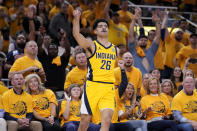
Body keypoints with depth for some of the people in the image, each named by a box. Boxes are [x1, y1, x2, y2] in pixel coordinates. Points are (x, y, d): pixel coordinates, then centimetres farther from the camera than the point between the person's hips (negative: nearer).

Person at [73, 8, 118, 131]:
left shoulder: (114, 49, 16)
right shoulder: (91, 45, 2)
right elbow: (76, 34, -17)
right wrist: (77, 18, -29)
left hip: (109, 88, 3)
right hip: (92, 86, -3)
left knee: (107, 121, -13)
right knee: (85, 120, 1)